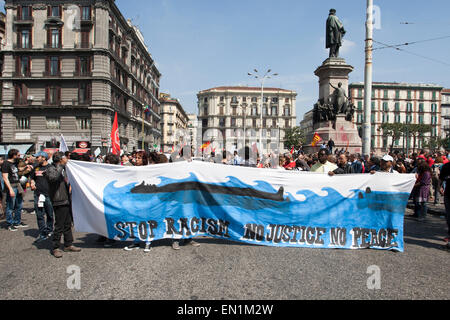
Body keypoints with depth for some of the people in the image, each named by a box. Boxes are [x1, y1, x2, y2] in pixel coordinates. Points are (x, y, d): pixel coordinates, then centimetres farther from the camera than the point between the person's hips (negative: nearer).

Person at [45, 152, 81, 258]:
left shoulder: (62, 169, 16)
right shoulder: (51, 169, -11)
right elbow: (53, 177, -36)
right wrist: (61, 165, -29)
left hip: (66, 200, 9)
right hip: (59, 202, -9)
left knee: (68, 224, 15)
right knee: (59, 226, -3)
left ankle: (68, 245, 25)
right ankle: (55, 248, 9)